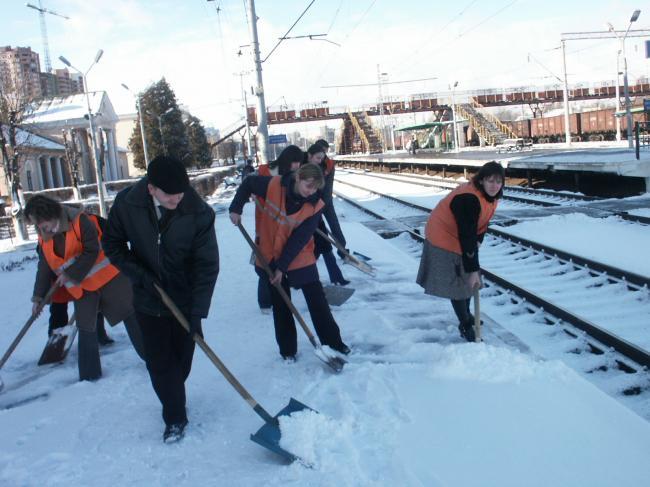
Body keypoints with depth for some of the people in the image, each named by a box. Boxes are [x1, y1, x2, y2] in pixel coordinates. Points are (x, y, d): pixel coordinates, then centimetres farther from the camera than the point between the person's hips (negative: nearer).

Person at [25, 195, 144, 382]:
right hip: (81, 288, 5)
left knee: (130, 315, 4)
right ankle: (89, 375, 19)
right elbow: (44, 268, 9)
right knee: (86, 331, 6)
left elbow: (92, 251, -21)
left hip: (108, 277, -5)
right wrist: (39, 296, 8)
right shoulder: (43, 238, 2)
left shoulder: (80, 221, -20)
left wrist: (70, 274, -19)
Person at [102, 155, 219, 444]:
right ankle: (175, 417, 20)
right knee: (159, 361, 3)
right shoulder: (127, 204, -17)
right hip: (148, 300, 1)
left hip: (185, 299, -1)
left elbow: (207, 265, -19)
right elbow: (112, 245, -1)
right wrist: (139, 274, -15)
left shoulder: (200, 213, -23)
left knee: (182, 360, 13)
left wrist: (198, 312, -24)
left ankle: (173, 401, 41)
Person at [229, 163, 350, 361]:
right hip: (270, 255, 1)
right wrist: (236, 208, -6)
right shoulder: (273, 185, -18)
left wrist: (283, 266, -20)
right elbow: (248, 184, 2)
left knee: (318, 301, 0)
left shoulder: (315, 205, -18)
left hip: (300, 257, 0)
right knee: (281, 306, 8)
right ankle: (288, 349, 21)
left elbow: (299, 239, -19)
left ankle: (333, 342, 15)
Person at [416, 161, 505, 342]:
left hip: (462, 237, 9)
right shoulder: (469, 199, -36)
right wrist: (473, 270, -32)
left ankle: (466, 316, 35)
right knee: (456, 282, -6)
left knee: (467, 279, 17)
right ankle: (465, 325, 7)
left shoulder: (491, 195, -8)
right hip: (445, 237, -9)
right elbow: (466, 236, -35)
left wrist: (478, 241, -10)